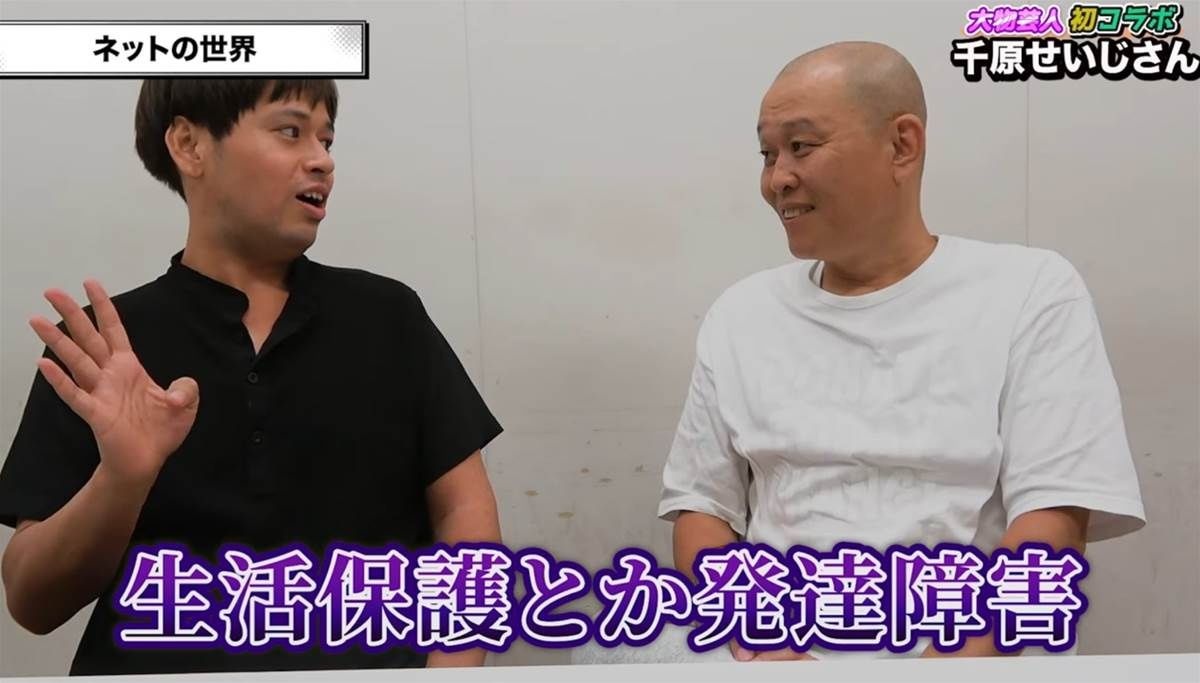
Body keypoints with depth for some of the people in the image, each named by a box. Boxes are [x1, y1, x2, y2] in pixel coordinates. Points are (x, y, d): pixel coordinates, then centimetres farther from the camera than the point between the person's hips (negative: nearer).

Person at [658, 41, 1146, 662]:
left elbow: (1051, 529, -6)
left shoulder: (1032, 292, 2)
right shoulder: (739, 315, 11)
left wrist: (942, 671, -18)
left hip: (971, 659, -2)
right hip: (780, 654, 3)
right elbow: (700, 508, 9)